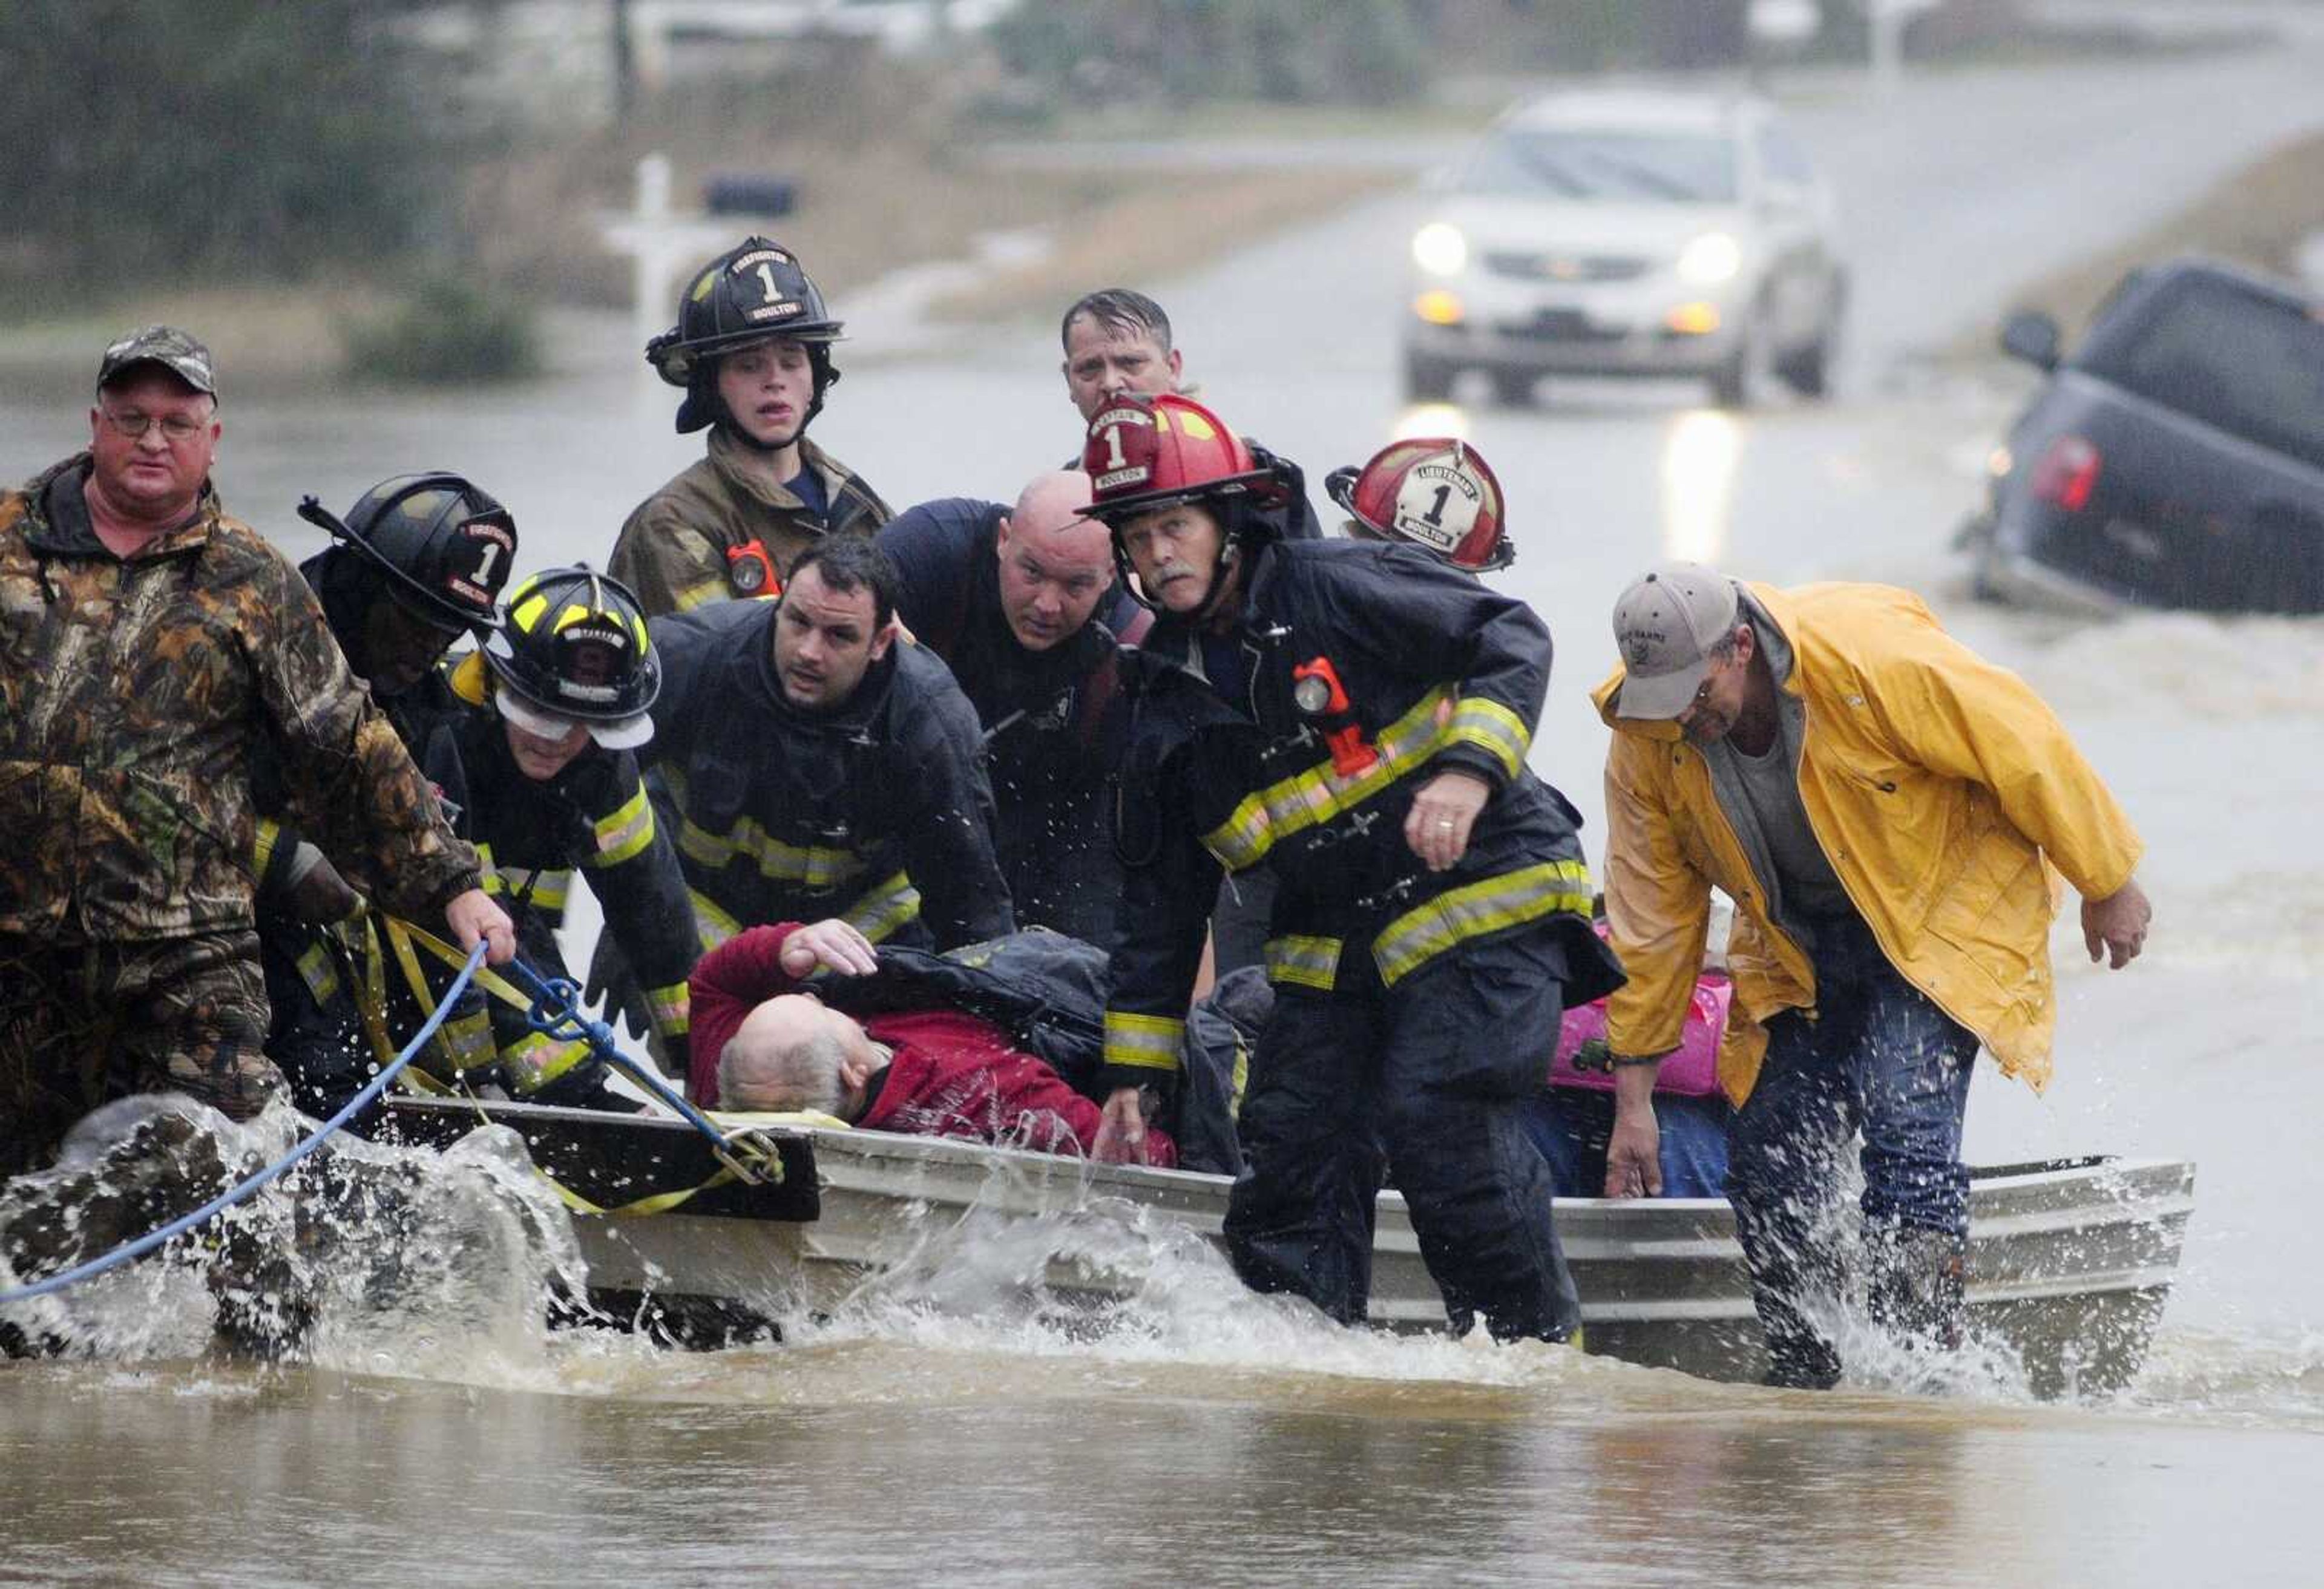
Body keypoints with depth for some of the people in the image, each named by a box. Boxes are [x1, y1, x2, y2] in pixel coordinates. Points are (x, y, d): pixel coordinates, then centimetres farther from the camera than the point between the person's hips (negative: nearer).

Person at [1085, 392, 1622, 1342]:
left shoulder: (1336, 588, -8)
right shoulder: (1169, 702, 11)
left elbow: (1513, 641, -11)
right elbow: (1162, 900, 16)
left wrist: (1470, 769, -26)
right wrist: (1130, 1070, 14)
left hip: (1485, 902, -7)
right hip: (1333, 947, 7)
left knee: (1438, 1119, -20)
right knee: (1289, 1144, -3)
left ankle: (1539, 1344, -8)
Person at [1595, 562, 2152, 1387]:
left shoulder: (1873, 657, -30)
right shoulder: (1647, 741, -13)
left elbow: (2026, 750, -18)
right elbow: (1649, 918, -4)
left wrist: (2108, 886, -6)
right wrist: (1633, 1095, -3)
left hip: (1942, 915, -5)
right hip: (1796, 951, 5)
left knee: (1904, 1120, -24)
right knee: (1769, 1165, -2)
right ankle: (1801, 1376, 15)